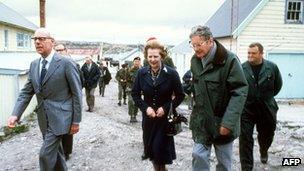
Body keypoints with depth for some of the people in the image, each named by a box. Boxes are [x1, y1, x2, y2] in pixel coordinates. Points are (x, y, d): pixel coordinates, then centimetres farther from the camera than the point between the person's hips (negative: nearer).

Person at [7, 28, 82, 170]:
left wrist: (76, 121, -9)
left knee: (45, 154, -8)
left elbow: (77, 93, -10)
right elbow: (26, 92, 6)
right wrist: (15, 114, -8)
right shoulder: (34, 65, 7)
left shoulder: (66, 63, -13)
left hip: (59, 117, -6)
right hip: (44, 118, 7)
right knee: (55, 151, 19)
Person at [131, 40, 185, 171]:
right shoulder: (141, 73, -3)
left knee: (160, 147, -4)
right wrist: (145, 107, -10)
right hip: (148, 117, 3)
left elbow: (180, 95, -5)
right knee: (150, 147, 11)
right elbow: (135, 94, 5)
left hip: (165, 117, -3)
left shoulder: (171, 73, -12)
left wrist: (166, 108, -16)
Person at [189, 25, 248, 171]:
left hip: (222, 121, -4)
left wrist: (229, 122, -25)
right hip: (201, 120, 4)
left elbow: (240, 92, -20)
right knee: (199, 156, 5)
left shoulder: (229, 60, -17)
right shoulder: (195, 61, 3)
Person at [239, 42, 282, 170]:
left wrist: (267, 97, 12)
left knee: (266, 135, 22)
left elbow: (277, 85, 12)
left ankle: (264, 151, 56)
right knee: (245, 139, -4)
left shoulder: (272, 67, -3)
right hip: (246, 109, -2)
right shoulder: (242, 68, -7)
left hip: (266, 110, 2)